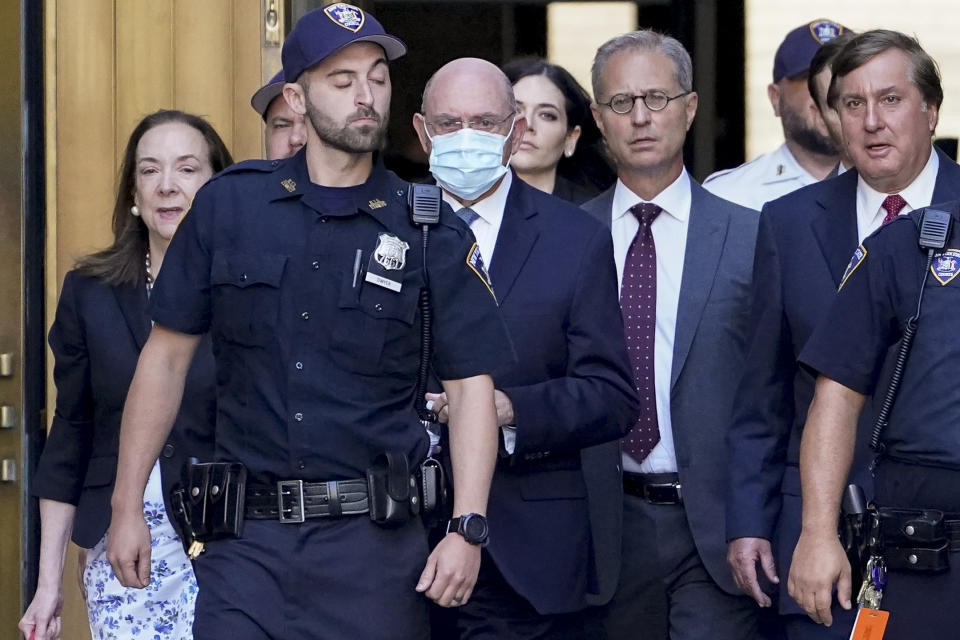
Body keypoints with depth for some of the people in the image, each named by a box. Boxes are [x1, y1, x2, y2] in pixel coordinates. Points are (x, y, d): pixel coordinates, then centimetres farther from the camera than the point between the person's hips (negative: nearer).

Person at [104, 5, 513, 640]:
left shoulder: (431, 233, 1)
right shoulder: (229, 205, 4)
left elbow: (471, 385, 0)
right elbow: (168, 352, 9)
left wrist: (467, 529, -11)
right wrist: (127, 507, 7)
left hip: (373, 544, -1)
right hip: (247, 539, 1)